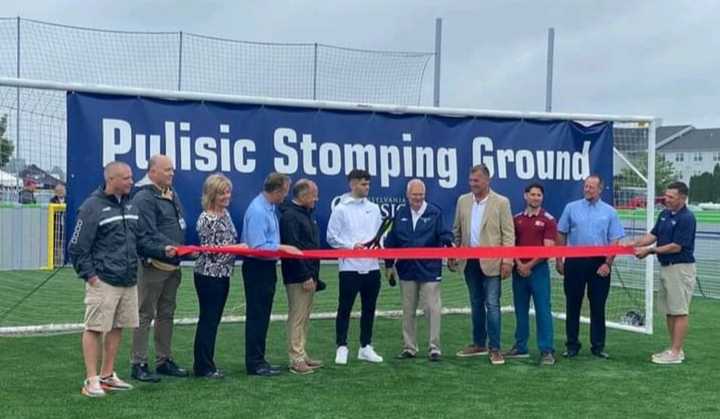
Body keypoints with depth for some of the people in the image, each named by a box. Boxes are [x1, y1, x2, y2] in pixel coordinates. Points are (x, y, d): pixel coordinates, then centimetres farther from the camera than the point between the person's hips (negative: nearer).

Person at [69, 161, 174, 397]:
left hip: (129, 281, 8)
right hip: (103, 281, -7)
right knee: (95, 328, -3)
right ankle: (91, 380, 3)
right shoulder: (93, 207, -10)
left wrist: (162, 251, 7)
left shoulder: (129, 207, 14)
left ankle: (107, 375, 23)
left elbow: (139, 241, 20)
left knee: (117, 328, 12)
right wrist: (89, 274, -12)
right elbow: (77, 247, -9)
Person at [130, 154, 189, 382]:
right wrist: (172, 247, -22)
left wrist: (183, 248, 9)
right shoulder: (144, 197, -14)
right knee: (146, 315, -3)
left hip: (172, 264, 9)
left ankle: (164, 360, 24)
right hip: (154, 264, -9)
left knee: (166, 314, 15)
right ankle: (139, 365, 3)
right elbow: (148, 234, -20)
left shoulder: (172, 195, 15)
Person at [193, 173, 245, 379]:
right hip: (209, 275, -8)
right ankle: (203, 367, 5)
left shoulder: (226, 214, 11)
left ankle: (205, 364, 19)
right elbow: (210, 250, -16)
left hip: (223, 274, 8)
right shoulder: (206, 219, -15)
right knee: (208, 320, -3)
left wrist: (241, 248, 2)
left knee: (213, 320, 12)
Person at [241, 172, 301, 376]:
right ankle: (254, 363, 4)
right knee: (256, 317, -3)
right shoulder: (257, 211, -21)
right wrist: (282, 248, -15)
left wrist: (282, 248, 9)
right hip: (257, 268, -10)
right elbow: (258, 247, -24)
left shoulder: (270, 208, 9)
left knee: (263, 316, 14)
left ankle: (259, 360, 22)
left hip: (267, 268, 10)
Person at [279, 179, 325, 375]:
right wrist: (306, 276, -21)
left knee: (304, 317, 13)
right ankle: (296, 360, -3)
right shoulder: (290, 216, -15)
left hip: (309, 275, 10)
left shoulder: (306, 215, 17)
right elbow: (293, 248, -21)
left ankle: (302, 355, 20)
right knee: (297, 317, -6)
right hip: (298, 277, -10)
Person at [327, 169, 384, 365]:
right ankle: (342, 348, 6)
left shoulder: (373, 208, 11)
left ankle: (366, 347, 19)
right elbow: (332, 237, -5)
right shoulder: (341, 209, -3)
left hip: (371, 266, 5)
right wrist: (353, 246, -13)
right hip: (349, 266, -5)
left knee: (369, 308, 10)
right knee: (345, 308, -1)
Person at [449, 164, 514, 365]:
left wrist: (508, 260, -12)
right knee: (476, 304, 13)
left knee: (492, 304, -6)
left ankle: (495, 349, -1)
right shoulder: (463, 201, 8)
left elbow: (508, 234, -6)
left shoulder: (501, 202, -4)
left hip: (491, 262, -4)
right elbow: (457, 231, 14)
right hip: (469, 261, 4)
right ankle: (479, 344, 22)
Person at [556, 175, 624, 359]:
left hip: (599, 263, 0)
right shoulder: (571, 208, 6)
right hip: (574, 261, 1)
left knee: (598, 306, 3)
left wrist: (608, 263, -8)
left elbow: (615, 241, 2)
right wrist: (559, 259, 3)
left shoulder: (610, 212, 5)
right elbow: (561, 235, 7)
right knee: (573, 304, 5)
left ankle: (598, 346, 11)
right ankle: (572, 345, 14)